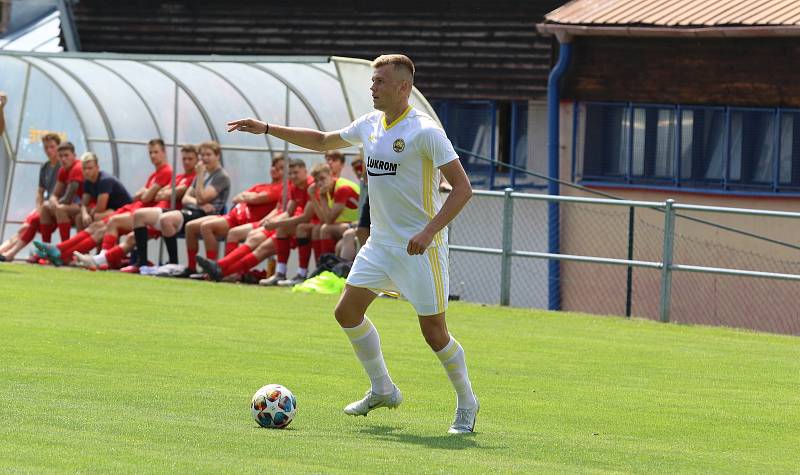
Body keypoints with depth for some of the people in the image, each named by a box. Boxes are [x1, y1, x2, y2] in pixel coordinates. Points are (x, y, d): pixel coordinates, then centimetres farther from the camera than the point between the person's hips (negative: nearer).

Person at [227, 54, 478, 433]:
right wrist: (267, 129, 18)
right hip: (380, 242, 8)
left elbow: (462, 188, -18)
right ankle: (382, 390, 21)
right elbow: (323, 142, 24)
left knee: (434, 332, -6)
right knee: (347, 311, 6)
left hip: (420, 247, -8)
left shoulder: (425, 132, -16)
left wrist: (429, 231, -27)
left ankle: (466, 404, 12)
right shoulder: (370, 125, 7)